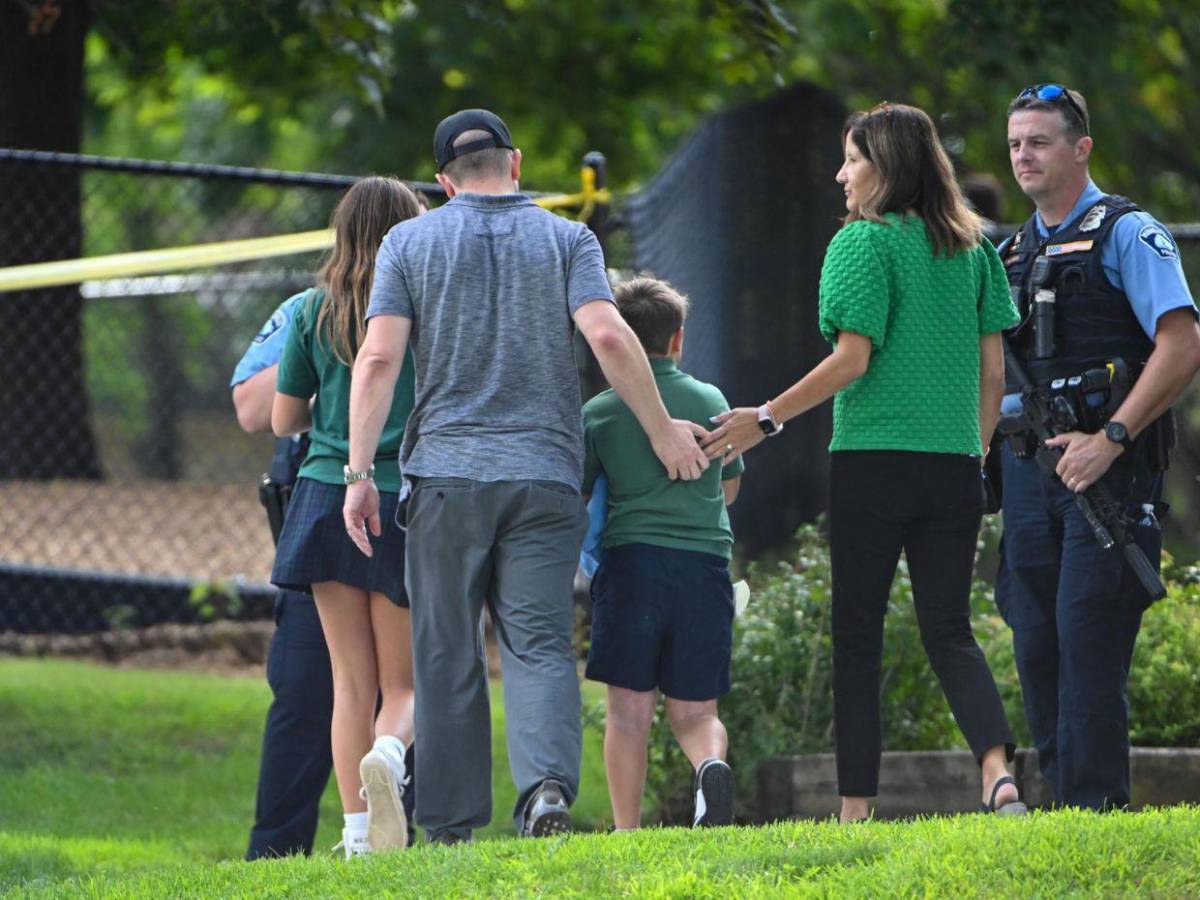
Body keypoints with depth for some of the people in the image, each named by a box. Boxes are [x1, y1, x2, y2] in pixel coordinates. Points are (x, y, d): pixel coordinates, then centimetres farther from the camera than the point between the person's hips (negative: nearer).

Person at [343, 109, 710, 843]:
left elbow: (378, 358, -2)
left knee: (447, 654, 5)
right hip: (544, 477, 0)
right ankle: (548, 781, -27)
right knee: (540, 643, -3)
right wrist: (662, 430, 2)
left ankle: (452, 830, 5)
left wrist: (359, 472, -2)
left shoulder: (410, 244, 8)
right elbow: (608, 336, -8)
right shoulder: (567, 240, 7)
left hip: (446, 475, 0)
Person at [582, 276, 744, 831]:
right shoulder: (711, 402, 13)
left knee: (629, 707, 2)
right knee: (694, 710, 8)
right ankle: (711, 763, -23)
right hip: (706, 563, 2)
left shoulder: (599, 413, 5)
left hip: (632, 560, -2)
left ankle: (626, 831, -4)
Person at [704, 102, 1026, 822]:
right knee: (950, 630, 6)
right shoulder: (971, 248, 10)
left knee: (858, 635, 4)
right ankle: (999, 772, -17)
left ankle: (857, 809, 3)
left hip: (873, 463, -5)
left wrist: (768, 418, -6)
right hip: (954, 466, 5)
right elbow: (992, 369, 11)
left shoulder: (865, 243, -7)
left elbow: (852, 359, -14)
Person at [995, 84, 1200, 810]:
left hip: (1108, 470, -7)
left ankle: (1096, 807, -10)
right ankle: (1058, 801, 11)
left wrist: (1111, 439, -19)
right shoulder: (1011, 254, 18)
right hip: (1029, 466, 7)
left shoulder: (1126, 234, -3)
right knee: (1036, 643, 5)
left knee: (1088, 638, -12)